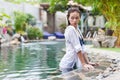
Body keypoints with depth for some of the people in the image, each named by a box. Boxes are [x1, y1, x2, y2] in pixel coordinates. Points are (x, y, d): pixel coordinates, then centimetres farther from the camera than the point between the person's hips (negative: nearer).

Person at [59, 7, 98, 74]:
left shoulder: (77, 30, 14)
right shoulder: (70, 29, -12)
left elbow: (82, 49, 12)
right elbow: (77, 49, -16)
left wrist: (88, 62, 7)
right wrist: (84, 64, -17)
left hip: (74, 64, 8)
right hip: (68, 65, -8)